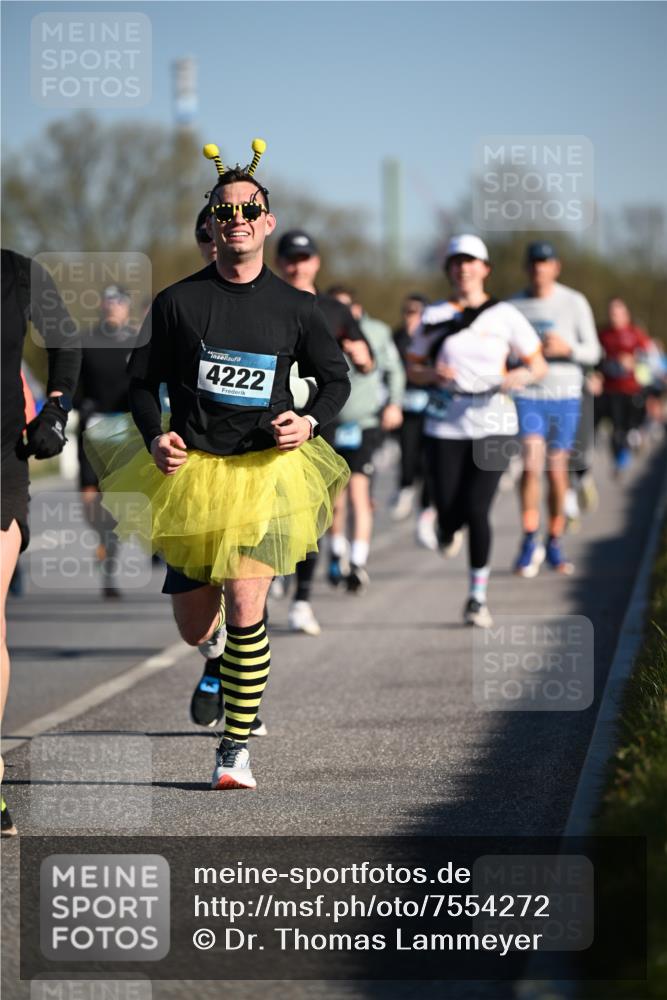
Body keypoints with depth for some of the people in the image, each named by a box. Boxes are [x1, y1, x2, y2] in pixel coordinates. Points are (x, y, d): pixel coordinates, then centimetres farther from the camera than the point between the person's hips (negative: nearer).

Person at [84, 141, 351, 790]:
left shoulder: (294, 309, 3)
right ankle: (218, 665, 47)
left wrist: (310, 423, -5)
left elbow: (336, 377, 15)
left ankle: (236, 748, -3)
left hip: (265, 471, -1)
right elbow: (141, 381, 9)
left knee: (245, 612, -15)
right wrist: (155, 437, -9)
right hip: (190, 470, 1)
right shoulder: (177, 302, 1)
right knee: (195, 631, 8)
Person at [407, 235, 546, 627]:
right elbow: (413, 368, 12)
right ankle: (449, 530, 37)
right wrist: (432, 374, -10)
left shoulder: (505, 315, 3)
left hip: (492, 422, -1)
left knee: (477, 510, -12)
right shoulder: (434, 316, 6)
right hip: (445, 423, 1)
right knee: (450, 512, -3)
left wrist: (517, 377, -14)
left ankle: (478, 596, 3)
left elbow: (538, 364, 7)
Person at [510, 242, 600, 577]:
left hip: (565, 397, 0)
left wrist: (566, 348, -18)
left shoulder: (575, 303, 0)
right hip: (527, 396, 0)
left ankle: (554, 545, 19)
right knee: (531, 464, -17)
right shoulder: (513, 306, 3)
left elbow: (592, 352, 1)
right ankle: (529, 543, -10)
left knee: (557, 471, 5)